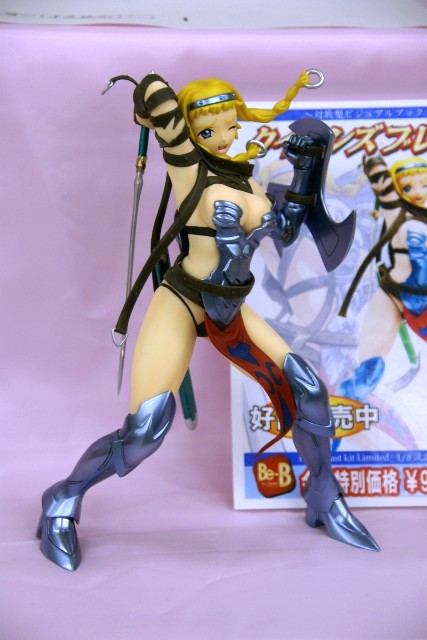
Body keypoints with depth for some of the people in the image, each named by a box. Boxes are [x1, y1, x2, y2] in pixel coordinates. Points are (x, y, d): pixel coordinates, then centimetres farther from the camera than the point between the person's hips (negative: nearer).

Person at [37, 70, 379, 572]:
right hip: (180, 303, -6)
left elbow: (286, 232, 14)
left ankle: (324, 501, 23)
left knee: (307, 390, -1)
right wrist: (150, 111, -2)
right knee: (145, 432, -18)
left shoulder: (244, 178, 11)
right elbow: (157, 91, -20)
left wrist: (301, 170, 9)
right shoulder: (186, 163, -8)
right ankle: (63, 501, 11)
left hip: (228, 308, 6)